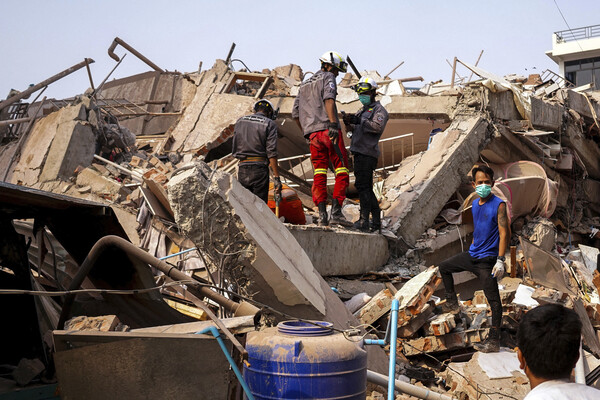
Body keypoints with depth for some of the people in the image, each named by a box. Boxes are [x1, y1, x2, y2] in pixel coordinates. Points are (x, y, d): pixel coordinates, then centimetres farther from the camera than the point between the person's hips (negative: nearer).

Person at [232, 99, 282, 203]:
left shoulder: (240, 121, 14)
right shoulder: (269, 124, 0)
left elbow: (234, 149, 14)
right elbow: (271, 152, -8)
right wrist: (276, 177, -8)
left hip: (242, 168, 4)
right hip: (260, 170, -4)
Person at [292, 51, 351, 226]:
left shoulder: (304, 85, 27)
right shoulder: (328, 77, 6)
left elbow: (295, 114, 22)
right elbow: (328, 99, -15)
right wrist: (333, 123, -24)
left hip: (312, 132, 6)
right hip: (328, 129, -6)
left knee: (319, 173, 6)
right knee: (341, 170, -2)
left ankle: (322, 213, -4)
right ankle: (336, 211, -12)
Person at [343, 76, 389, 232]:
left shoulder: (379, 110, -3)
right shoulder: (363, 110, 25)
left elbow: (378, 127, -21)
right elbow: (352, 129, 19)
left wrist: (359, 121, -24)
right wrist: (349, 122, -3)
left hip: (367, 153, -9)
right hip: (360, 153, 9)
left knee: (362, 186, -15)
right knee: (367, 188, 11)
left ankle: (364, 221, -17)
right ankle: (376, 221, 17)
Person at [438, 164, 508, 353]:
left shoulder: (498, 205, -14)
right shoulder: (475, 204, 8)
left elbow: (504, 233, -18)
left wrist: (500, 260, -24)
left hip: (487, 260, -8)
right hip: (471, 255, 9)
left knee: (493, 300, -6)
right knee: (444, 267, 23)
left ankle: (494, 340, -3)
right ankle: (452, 303, 37)